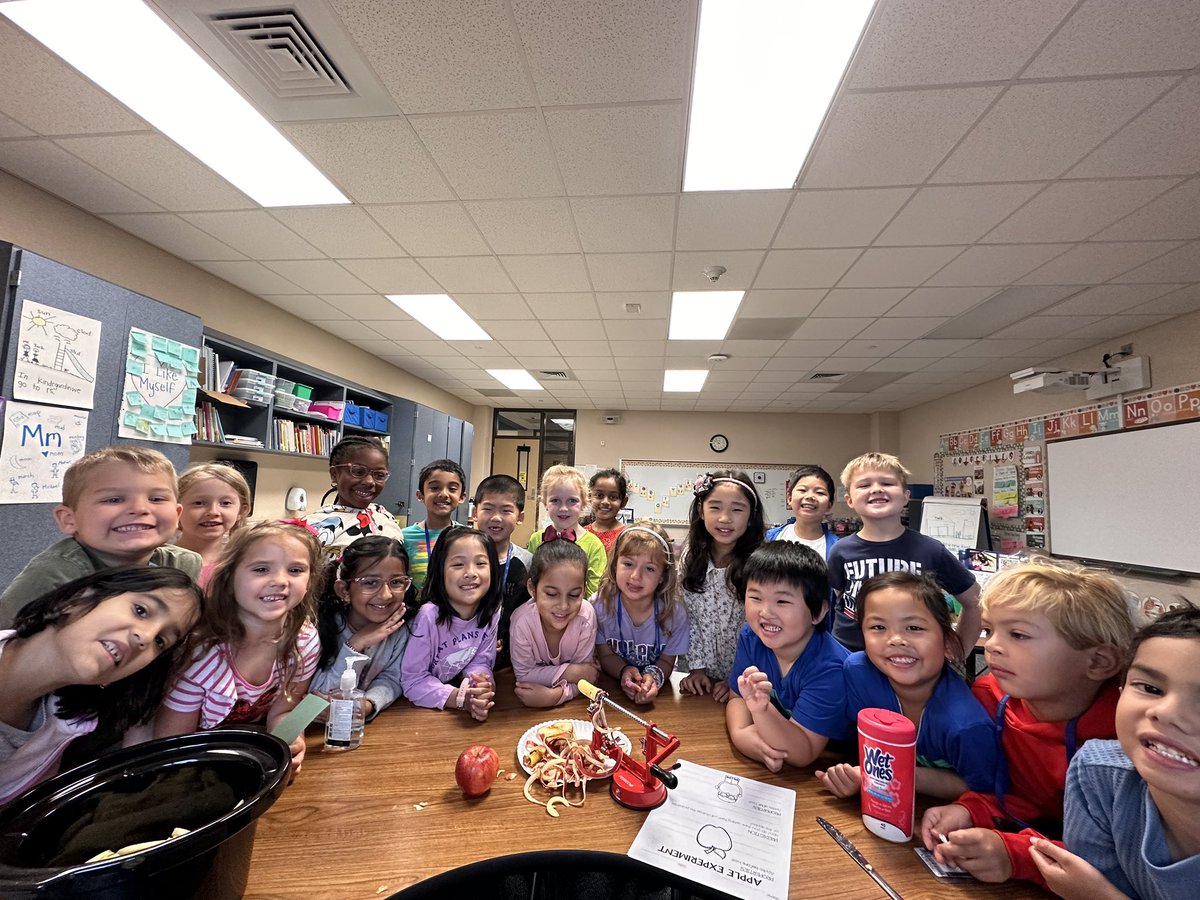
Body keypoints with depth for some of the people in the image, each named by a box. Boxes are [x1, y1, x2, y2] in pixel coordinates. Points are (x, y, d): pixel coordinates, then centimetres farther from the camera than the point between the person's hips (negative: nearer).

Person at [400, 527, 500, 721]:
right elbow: (413, 679, -18)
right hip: (425, 706, -4)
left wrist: (483, 687, -24)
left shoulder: (491, 612, -10)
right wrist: (462, 699, -26)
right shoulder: (428, 616, -23)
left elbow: (481, 662, -3)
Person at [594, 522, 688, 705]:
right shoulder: (599, 605, -18)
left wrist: (654, 677, -26)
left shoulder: (675, 613, -18)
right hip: (613, 682, 1)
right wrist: (624, 671, -26)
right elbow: (605, 655, -5)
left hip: (657, 692, 0)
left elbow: (666, 661, -4)